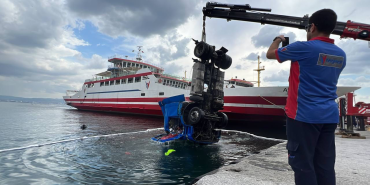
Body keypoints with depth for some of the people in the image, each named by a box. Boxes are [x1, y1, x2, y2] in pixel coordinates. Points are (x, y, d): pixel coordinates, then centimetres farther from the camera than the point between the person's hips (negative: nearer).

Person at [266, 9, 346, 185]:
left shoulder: (304, 48, -9)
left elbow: (270, 54, 4)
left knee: (303, 163, 1)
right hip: (330, 116, 7)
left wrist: (278, 39, 24)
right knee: (325, 165, 12)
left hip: (304, 115, -7)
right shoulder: (340, 55, 12)